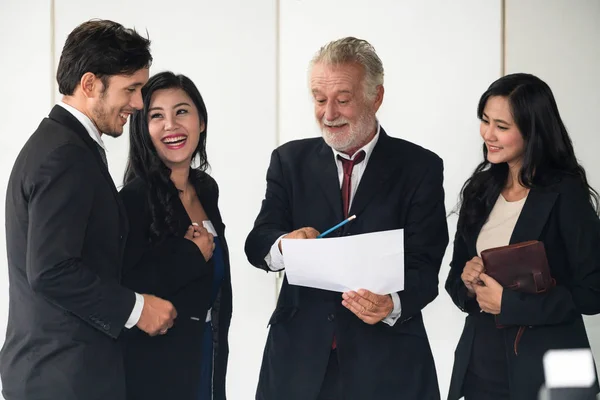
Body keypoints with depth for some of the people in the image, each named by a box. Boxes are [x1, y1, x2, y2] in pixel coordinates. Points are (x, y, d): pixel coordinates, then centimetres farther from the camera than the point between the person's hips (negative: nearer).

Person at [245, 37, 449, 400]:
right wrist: (283, 245, -23)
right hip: (299, 359, 2)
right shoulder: (291, 160, 5)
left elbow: (424, 267, -7)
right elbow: (257, 244, -1)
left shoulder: (420, 168, -2)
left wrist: (391, 305, -27)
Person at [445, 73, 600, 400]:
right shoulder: (480, 189, 6)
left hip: (542, 372, -5)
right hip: (479, 364, 5)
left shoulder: (567, 195, -11)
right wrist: (466, 283, -9)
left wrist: (509, 303, -17)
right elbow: (455, 276, 13)